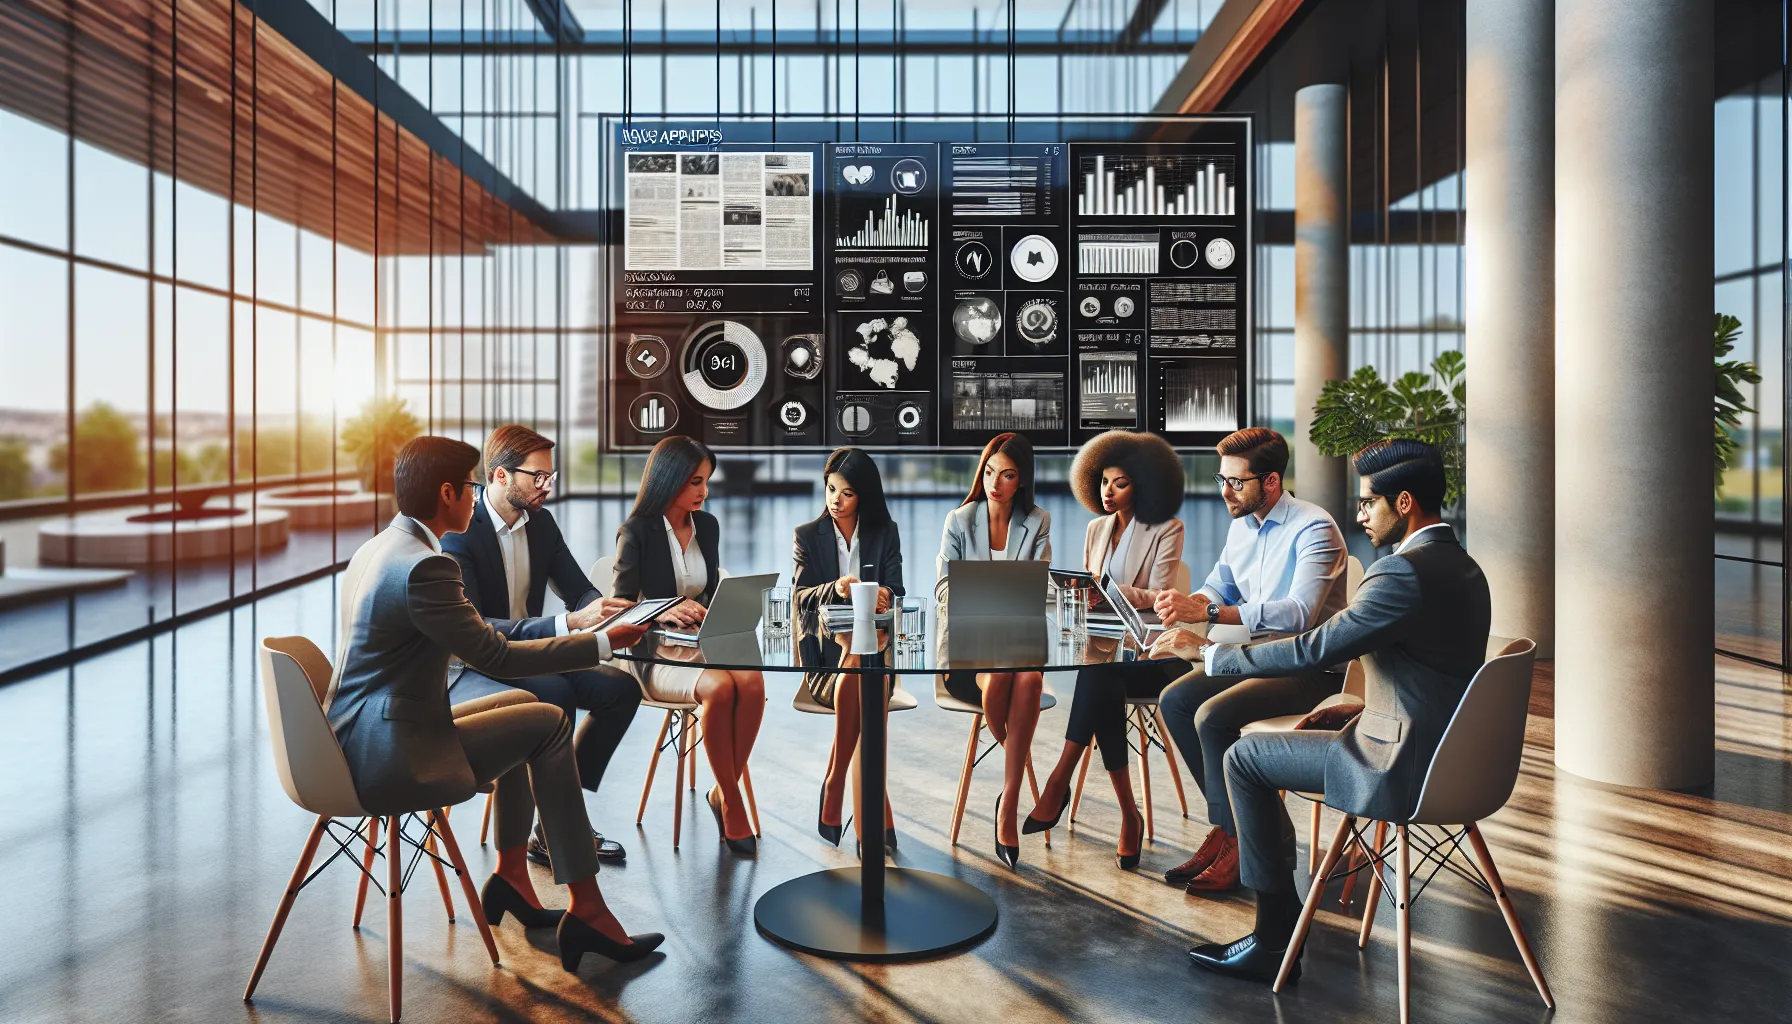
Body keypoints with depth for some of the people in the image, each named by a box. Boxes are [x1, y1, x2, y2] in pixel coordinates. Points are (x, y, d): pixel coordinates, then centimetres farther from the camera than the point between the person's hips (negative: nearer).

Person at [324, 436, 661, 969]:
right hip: (390, 761, -10)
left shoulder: (375, 550, 11)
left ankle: (512, 875, 25)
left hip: (359, 742, 10)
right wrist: (602, 642, -13)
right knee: (548, 724, -2)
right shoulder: (424, 566, -22)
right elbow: (494, 657, -19)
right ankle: (587, 911, 2)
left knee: (523, 708, 21)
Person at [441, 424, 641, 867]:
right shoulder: (457, 532, -19)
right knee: (554, 696, -33)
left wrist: (608, 614, -18)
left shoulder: (541, 522, 4)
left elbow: (581, 592, 8)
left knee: (621, 687, -11)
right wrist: (568, 623, -39)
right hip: (466, 669, -7)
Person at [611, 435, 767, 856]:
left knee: (752, 681, -28)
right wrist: (663, 612, -30)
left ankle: (722, 794, -11)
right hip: (654, 654, -4)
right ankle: (732, 803, -16)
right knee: (719, 687, -34)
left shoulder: (707, 525, 9)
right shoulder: (636, 532, -7)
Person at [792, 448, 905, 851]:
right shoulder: (808, 535, 9)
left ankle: (832, 798, -22)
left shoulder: (886, 533, 11)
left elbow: (895, 593, 2)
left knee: (853, 685, -35)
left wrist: (884, 597, -23)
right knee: (853, 684, -33)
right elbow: (800, 596, -3)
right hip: (824, 653, 0)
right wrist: (836, 590, -25)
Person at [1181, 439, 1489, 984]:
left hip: (1405, 767, -10)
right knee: (1322, 720, 28)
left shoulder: (1405, 571, -23)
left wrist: (1213, 653, -12)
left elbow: (1313, 650, -22)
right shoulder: (1462, 567, 9)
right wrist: (1366, 709, 10)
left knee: (1244, 758, -2)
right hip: (1448, 751, 10)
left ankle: (1275, 936, 5)